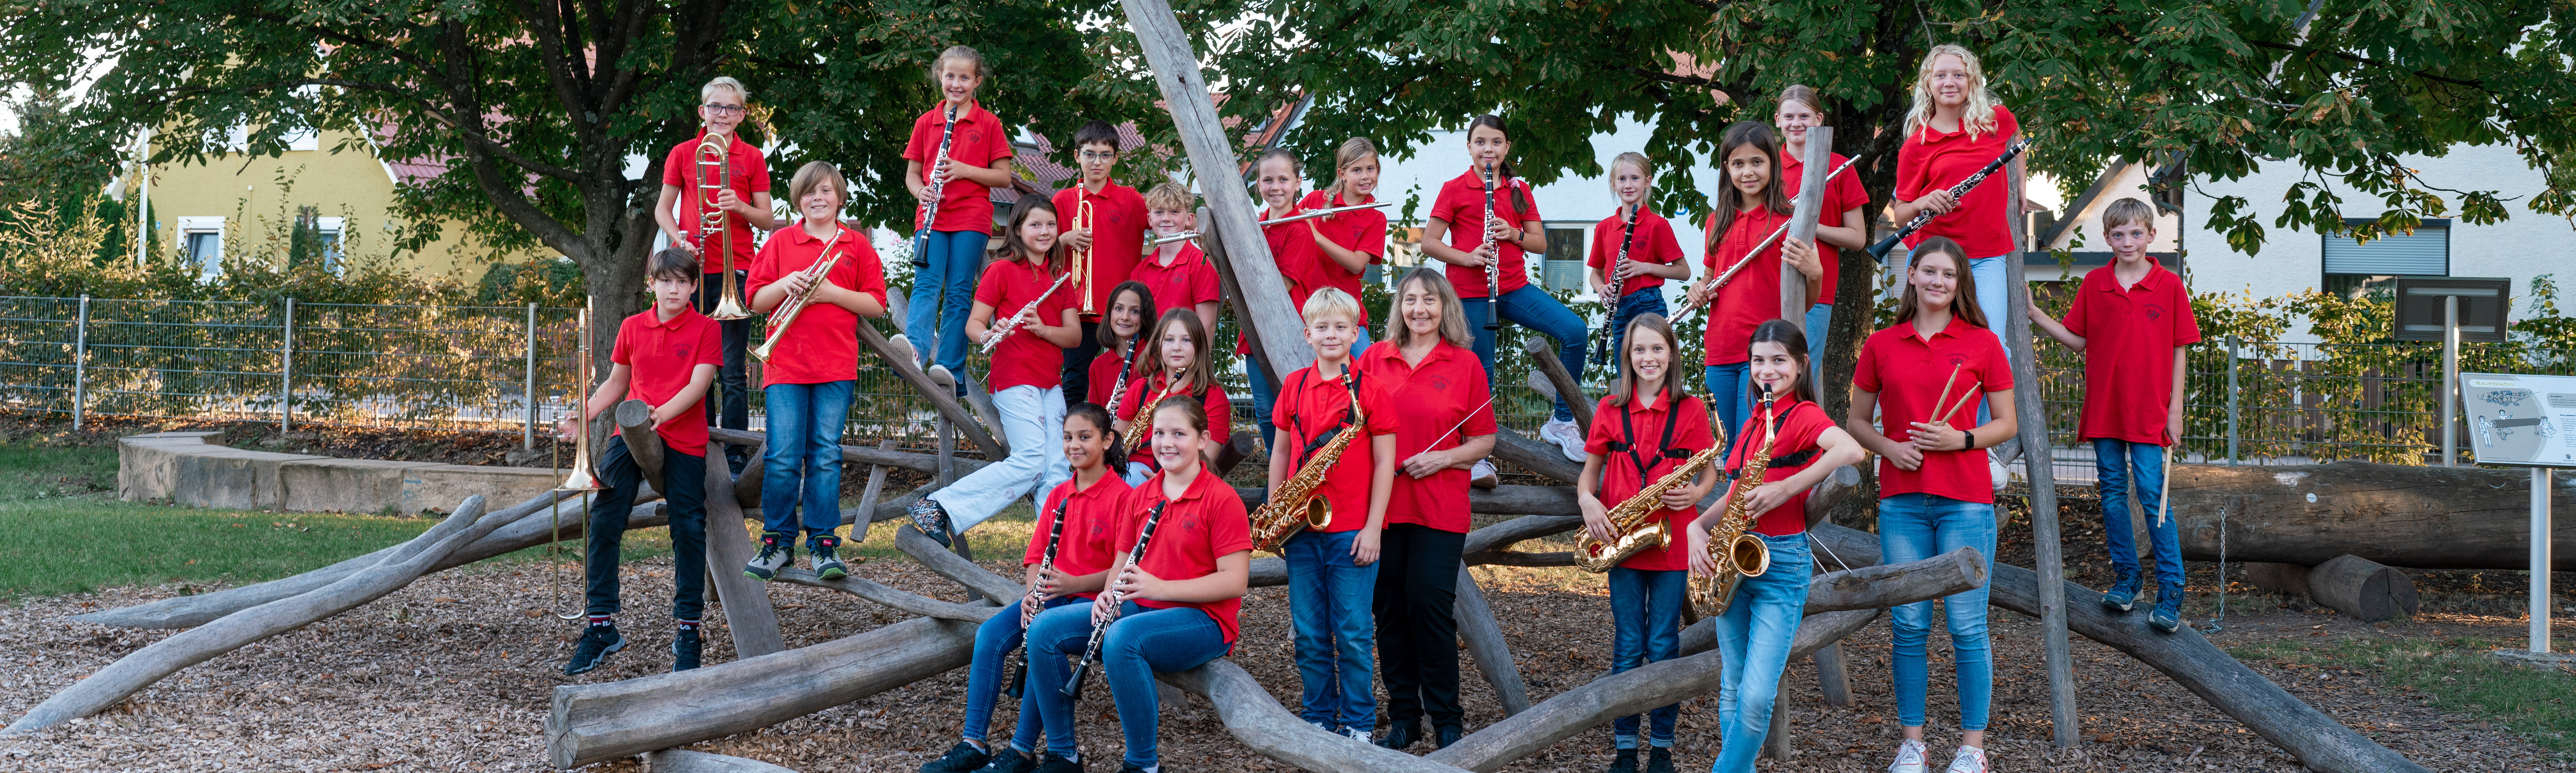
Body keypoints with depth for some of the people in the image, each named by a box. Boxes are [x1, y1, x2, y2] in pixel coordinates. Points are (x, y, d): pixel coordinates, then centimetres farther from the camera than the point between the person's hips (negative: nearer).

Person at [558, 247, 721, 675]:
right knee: (603, 521, -11)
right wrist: (583, 417, 5)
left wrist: (661, 414, -27)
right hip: (630, 435, 3)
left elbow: (698, 385, -11)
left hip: (684, 441, -3)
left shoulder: (706, 330, 0)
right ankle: (602, 626, -5)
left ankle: (687, 631, 10)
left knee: (689, 530, -2)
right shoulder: (632, 328, 12)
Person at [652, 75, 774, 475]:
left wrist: (740, 207, -14)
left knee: (732, 373, -5)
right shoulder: (682, 153, 9)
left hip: (735, 271, -2)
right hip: (692, 270, 2)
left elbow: (767, 221, 6)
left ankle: (735, 458, -3)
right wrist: (680, 240, -6)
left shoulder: (752, 158, 6)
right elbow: (662, 209, 12)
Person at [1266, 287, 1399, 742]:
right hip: (1301, 529, 4)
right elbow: (1281, 453, 13)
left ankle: (1358, 725, 10)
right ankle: (1318, 718, 19)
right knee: (1310, 634, 8)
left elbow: (1385, 462, -5)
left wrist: (1373, 528, -9)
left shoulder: (1370, 388, -4)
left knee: (1353, 634, 0)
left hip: (1351, 530, -4)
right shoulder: (1294, 386, 7)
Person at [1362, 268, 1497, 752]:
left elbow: (1484, 441, 5)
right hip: (1381, 505, 2)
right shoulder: (1374, 360, 7)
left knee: (1431, 608, -6)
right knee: (1389, 611, 5)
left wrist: (1442, 459, -11)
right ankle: (1403, 717, 16)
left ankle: (1446, 720, 6)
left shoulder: (1465, 365, 2)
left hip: (1440, 508, -2)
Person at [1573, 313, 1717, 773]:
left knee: (1663, 645, 2)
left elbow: (1710, 473, 6)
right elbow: (1590, 469, 12)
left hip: (1672, 541, -1)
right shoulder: (1610, 409, 5)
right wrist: (1587, 500, -8)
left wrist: (1697, 493, -14)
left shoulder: (1691, 409, 2)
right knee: (1628, 646, 4)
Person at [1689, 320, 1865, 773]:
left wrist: (1787, 489, -30)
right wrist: (1698, 526, -3)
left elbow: (1852, 451, -29)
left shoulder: (1804, 415, -9)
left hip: (1781, 564, -7)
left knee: (1756, 698, -12)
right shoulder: (1754, 423, 15)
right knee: (1732, 688, 11)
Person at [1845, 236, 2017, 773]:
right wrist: (1889, 446, -6)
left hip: (1965, 501, -2)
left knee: (1967, 625, -1)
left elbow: (2006, 423, 5)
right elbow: (1856, 421, 13)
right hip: (1901, 501, 2)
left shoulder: (1982, 344, 2)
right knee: (1909, 625, 4)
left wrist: (1960, 440, -12)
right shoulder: (1881, 346, 7)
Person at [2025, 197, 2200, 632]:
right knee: (2113, 493, 9)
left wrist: (2175, 409, -2)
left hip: (2148, 412, -3)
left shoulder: (2169, 286, -2)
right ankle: (2125, 579, 21)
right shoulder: (2094, 285, 4)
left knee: (2152, 495, -6)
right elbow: (2078, 340, 8)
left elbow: (2178, 350, 1)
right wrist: (2035, 315, -4)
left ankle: (2170, 592, -2)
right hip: (2103, 408, 3)